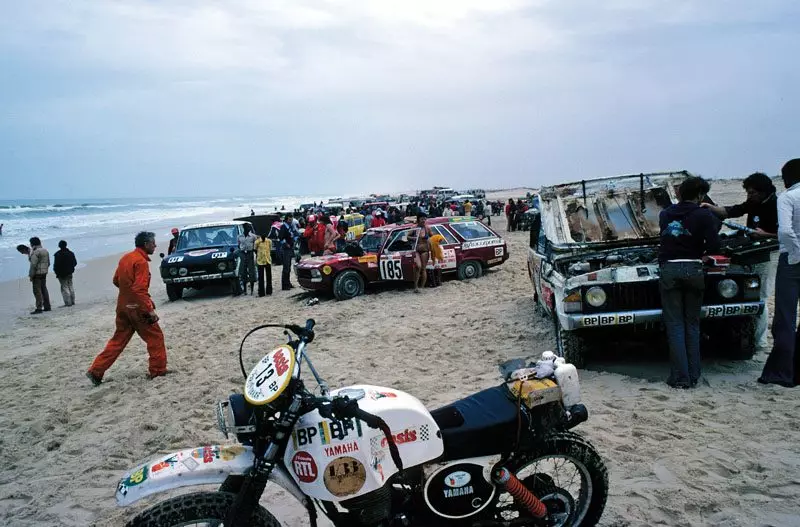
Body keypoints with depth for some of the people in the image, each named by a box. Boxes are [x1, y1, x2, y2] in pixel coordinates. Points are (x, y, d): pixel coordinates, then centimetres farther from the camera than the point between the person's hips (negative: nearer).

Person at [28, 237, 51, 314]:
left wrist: (31, 275, -14)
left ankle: (39, 308, -6)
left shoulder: (35, 252, -16)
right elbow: (48, 263, 17)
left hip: (37, 273, -9)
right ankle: (47, 306, 18)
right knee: (44, 289, 15)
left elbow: (33, 265, -19)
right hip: (44, 273, 9)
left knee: (37, 291, -5)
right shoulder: (45, 251, 11)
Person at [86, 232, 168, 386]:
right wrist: (150, 309, -25)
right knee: (155, 337, 5)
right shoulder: (141, 261, -18)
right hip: (137, 308, -8)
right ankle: (158, 370, 10)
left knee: (118, 340, 14)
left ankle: (96, 371, 13)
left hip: (123, 306, 8)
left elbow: (116, 280, 18)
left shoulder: (126, 258, 9)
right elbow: (140, 289, -25)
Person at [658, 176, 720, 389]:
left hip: (669, 269, 1)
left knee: (674, 325, 4)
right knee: (692, 324, 11)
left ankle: (680, 377, 1)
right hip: (693, 269, -1)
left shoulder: (665, 214, 9)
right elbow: (713, 246, -10)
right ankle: (693, 375, 15)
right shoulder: (704, 215, -2)